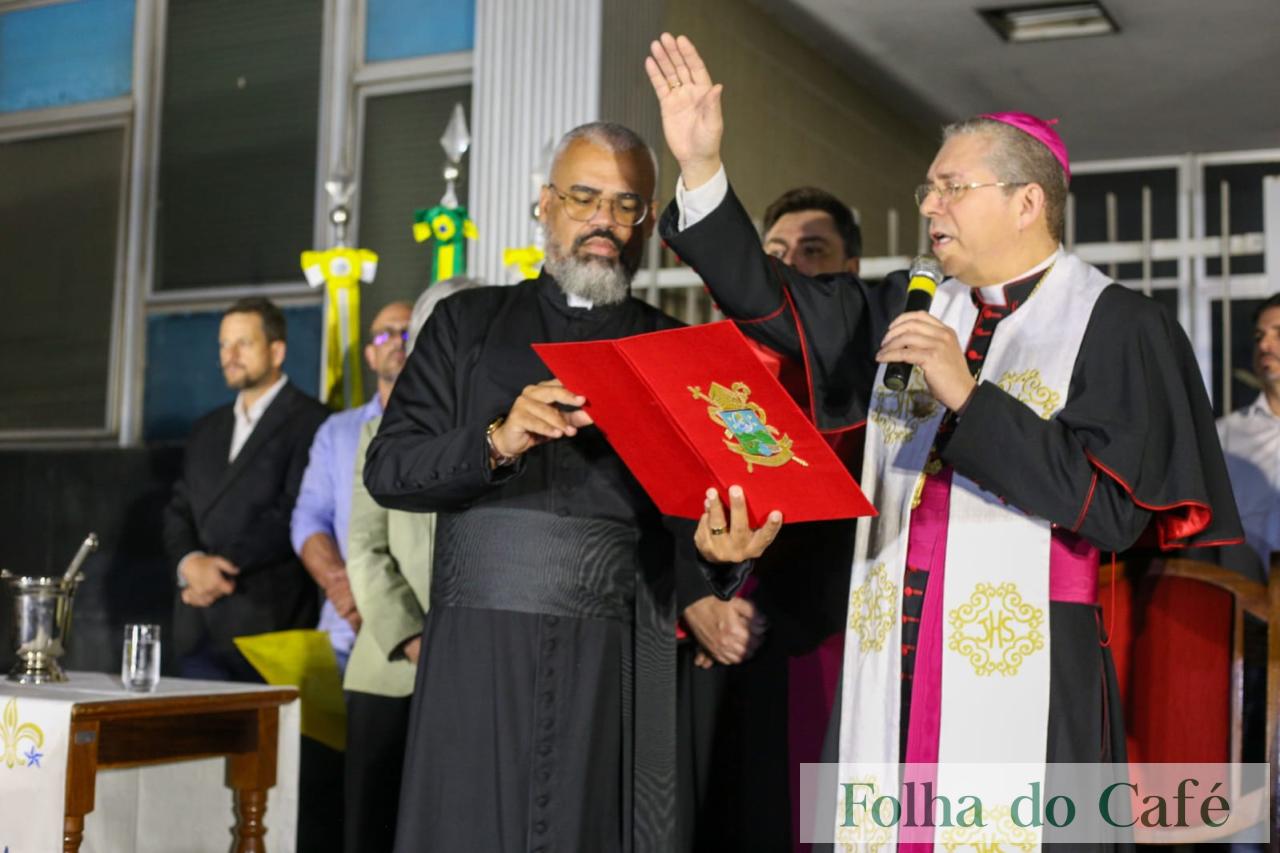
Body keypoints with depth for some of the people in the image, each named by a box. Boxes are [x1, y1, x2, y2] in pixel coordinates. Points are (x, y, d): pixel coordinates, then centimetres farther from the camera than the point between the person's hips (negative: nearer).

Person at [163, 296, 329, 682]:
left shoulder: (309, 422, -4)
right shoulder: (208, 429, 21)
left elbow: (294, 514, -12)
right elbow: (179, 510, 15)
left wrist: (225, 567, -13)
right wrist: (190, 562, -5)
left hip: (266, 622, -6)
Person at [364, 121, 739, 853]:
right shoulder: (469, 323, 12)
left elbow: (690, 524, 6)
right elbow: (388, 469, 3)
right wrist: (496, 443, -14)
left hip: (617, 661, 0)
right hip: (480, 653, 0)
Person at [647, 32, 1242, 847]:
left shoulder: (1119, 328, -4)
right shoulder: (909, 314, 12)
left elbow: (1114, 507, -12)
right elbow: (769, 303, 9)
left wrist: (967, 398, -17)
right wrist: (701, 165, 1)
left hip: (1028, 674, -5)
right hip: (892, 666, 5)